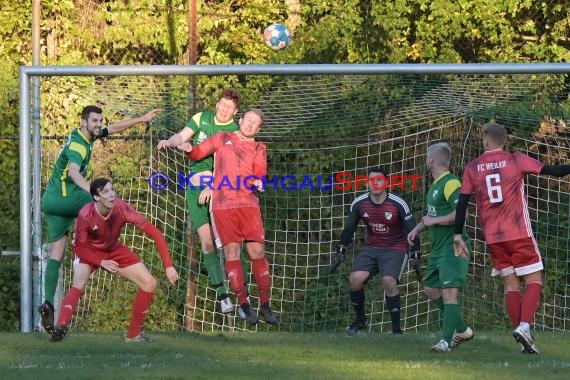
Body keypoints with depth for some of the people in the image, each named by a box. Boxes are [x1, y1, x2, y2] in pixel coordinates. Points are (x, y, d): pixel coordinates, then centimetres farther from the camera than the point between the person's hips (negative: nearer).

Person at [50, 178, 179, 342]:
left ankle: (134, 336, 7)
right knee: (78, 286, -32)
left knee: (149, 283, -4)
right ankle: (61, 326, -49)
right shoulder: (85, 216, -34)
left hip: (114, 250, 4)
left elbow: (154, 233, -28)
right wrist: (101, 262, -29)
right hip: (88, 252, -4)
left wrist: (168, 266, -30)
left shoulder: (121, 208, -30)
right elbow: (79, 247, -17)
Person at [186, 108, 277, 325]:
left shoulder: (259, 148, 16)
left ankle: (265, 305, 0)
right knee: (232, 253, -5)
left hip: (249, 205, 1)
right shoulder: (223, 139, 15)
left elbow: (260, 173, 0)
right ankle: (244, 305, -3)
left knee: (257, 252, -5)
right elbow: (197, 154, 15)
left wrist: (258, 181, -22)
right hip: (223, 205, -1)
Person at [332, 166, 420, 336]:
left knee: (389, 281, -26)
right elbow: (349, 228, 9)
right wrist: (341, 250, 6)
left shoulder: (398, 204, -15)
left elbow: (411, 230, -8)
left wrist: (415, 255, -11)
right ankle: (360, 320, 7)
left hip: (395, 249, -4)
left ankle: (396, 329, -17)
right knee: (355, 279, -16)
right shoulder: (359, 204, -5)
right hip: (371, 248, 4)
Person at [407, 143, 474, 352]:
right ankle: (462, 330, 27)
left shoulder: (450, 183, -15)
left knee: (449, 293, -15)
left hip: (452, 247, -11)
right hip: (438, 248, 11)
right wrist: (418, 228, 16)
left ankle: (446, 341, -20)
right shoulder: (436, 184, 16)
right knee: (431, 288, 17)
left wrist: (434, 221, -18)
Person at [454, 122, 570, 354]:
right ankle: (524, 325, -20)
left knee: (511, 284, 9)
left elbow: (462, 203, 3)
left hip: (492, 237, 3)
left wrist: (458, 235, 8)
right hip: (519, 234, -3)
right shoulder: (517, 161, -2)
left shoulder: (472, 168, 6)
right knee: (534, 280, 3)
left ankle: (525, 342, 2)